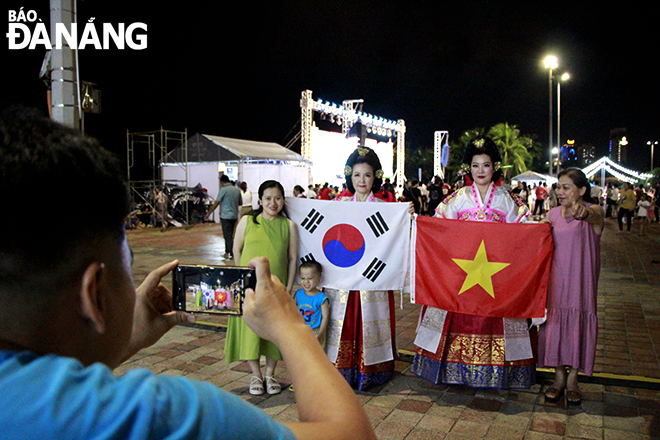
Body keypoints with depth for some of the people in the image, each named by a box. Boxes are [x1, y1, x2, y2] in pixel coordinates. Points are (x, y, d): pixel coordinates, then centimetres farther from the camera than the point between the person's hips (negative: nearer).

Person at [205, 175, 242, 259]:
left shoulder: (223, 190, -10)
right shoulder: (237, 190, 7)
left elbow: (216, 203, -7)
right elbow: (240, 203, 14)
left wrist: (208, 213, 2)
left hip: (226, 216, -6)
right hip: (234, 216, 6)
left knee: (228, 236, -3)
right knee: (229, 235, 17)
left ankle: (232, 254, -6)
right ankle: (227, 252, 24)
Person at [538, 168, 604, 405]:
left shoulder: (592, 211, -8)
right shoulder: (554, 214, 7)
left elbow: (594, 215, -35)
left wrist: (584, 212, -58)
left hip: (580, 280, -4)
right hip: (555, 280, 4)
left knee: (577, 324, 3)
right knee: (555, 323, 6)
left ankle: (573, 380, 20)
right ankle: (559, 377, 22)